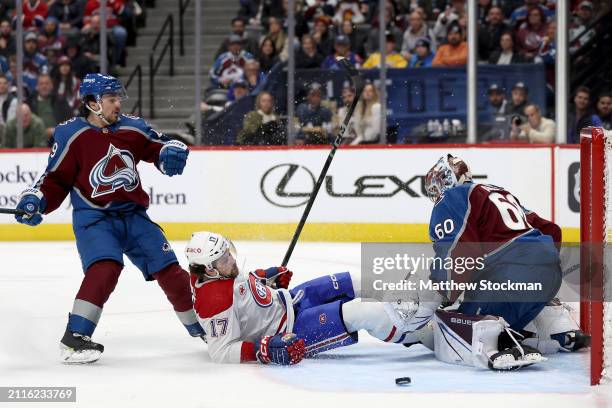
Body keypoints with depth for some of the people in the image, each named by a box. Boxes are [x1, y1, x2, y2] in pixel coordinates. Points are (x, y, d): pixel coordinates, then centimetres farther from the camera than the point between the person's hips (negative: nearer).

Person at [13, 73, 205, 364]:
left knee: (169, 269, 3)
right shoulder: (71, 135, -7)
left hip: (133, 214, 5)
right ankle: (74, 339, -27)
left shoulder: (132, 128, 4)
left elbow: (158, 147, 16)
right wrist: (35, 201, -18)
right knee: (105, 267, -30)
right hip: (93, 217, -5)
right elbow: (56, 179, -2)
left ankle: (200, 327, 25)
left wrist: (171, 151, -7)